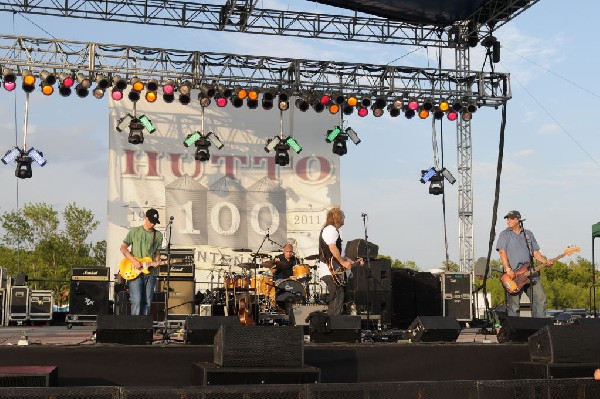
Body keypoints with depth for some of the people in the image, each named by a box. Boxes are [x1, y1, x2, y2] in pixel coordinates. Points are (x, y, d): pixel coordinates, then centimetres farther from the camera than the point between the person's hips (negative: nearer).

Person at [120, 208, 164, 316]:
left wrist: (156, 261, -5)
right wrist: (133, 260, -10)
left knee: (147, 302, 5)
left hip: (151, 272, 3)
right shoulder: (134, 231, 3)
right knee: (136, 301, -13)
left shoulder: (158, 235, 12)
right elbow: (123, 248, 3)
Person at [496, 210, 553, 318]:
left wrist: (545, 261, -1)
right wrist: (508, 269, -18)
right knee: (513, 304, -4)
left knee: (540, 298, -3)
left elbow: (535, 252, 18)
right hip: (513, 274, -4)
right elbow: (502, 252, -7)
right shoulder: (505, 234, 5)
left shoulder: (528, 234, 17)